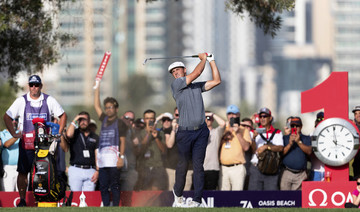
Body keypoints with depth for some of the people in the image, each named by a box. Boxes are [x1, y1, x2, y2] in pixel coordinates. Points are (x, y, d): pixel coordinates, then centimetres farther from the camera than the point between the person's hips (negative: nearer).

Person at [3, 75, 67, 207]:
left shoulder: (49, 100, 6)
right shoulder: (21, 101, 4)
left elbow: (62, 115, 16)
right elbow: (7, 117, 7)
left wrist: (59, 133, 5)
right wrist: (14, 134, -2)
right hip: (26, 142, 0)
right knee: (23, 171, -3)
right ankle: (22, 200, 4)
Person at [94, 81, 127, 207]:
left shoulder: (120, 123, 3)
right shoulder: (104, 120, 19)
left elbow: (122, 141, -2)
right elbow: (96, 105, 24)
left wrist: (121, 157, -13)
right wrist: (97, 87, 22)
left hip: (113, 156, -6)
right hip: (102, 156, 6)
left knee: (114, 185, -7)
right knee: (103, 186, 4)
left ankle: (115, 207, -9)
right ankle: (106, 207, 7)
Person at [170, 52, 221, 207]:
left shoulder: (197, 86, 17)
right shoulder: (176, 84, 3)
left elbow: (217, 80, 14)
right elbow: (196, 73, -5)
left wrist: (211, 60, 14)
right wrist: (203, 58, 9)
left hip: (201, 132, 2)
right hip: (184, 132, -2)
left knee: (198, 164, -4)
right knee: (183, 164, 3)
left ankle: (197, 199, -5)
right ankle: (178, 193, 24)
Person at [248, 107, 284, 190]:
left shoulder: (277, 133, 11)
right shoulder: (254, 132, 11)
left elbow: (280, 148, -4)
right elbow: (253, 150, -1)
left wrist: (266, 146, -17)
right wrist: (254, 138, -18)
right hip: (256, 167, 0)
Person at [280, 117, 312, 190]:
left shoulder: (306, 138, 12)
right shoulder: (285, 138, 13)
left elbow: (309, 151, -5)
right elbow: (281, 153, 3)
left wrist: (299, 142, -12)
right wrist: (289, 144, -10)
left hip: (300, 175, -1)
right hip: (287, 172, 1)